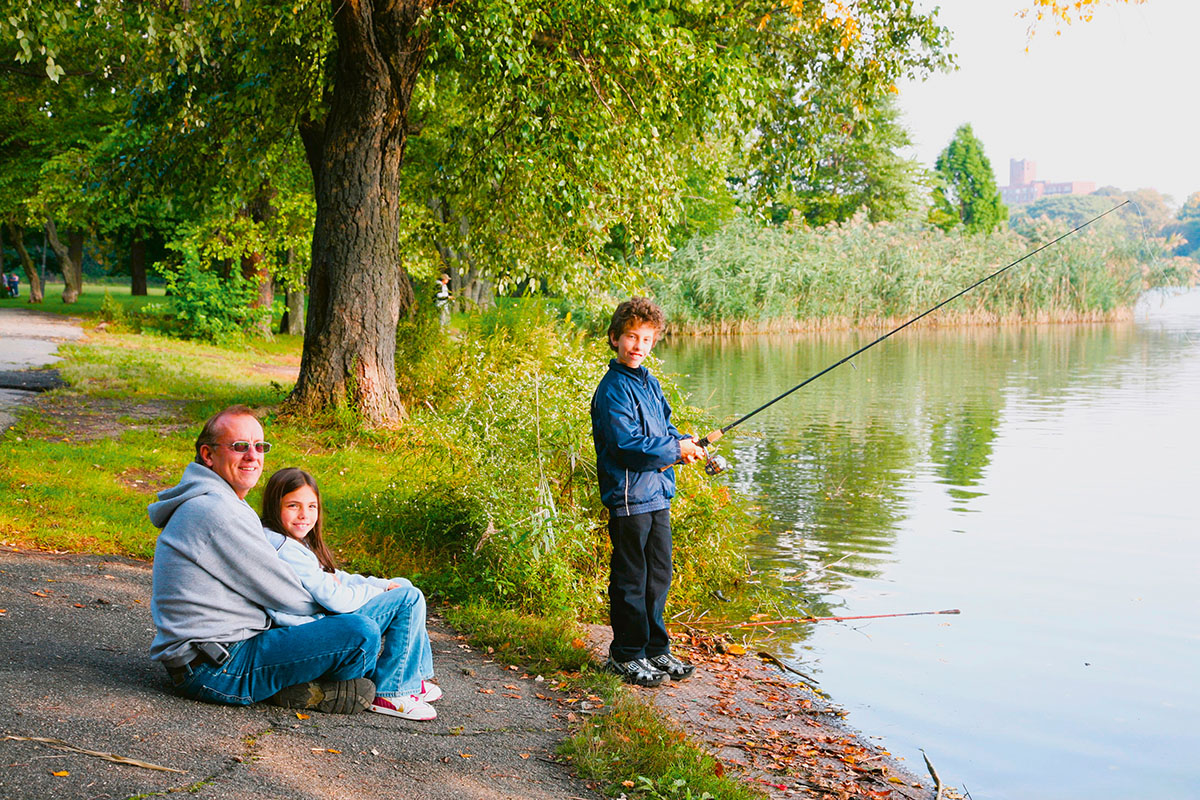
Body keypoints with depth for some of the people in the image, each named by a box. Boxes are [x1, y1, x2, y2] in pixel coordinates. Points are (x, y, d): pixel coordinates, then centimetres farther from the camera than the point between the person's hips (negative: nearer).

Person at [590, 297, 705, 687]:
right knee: (630, 580, 0)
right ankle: (626, 655, 12)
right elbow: (627, 443, -21)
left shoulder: (650, 383, 14)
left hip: (658, 494, 9)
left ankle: (656, 650, 26)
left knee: (659, 574, 15)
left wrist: (685, 443, 2)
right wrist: (676, 449, -14)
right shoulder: (613, 389, -14)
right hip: (629, 497, -9)